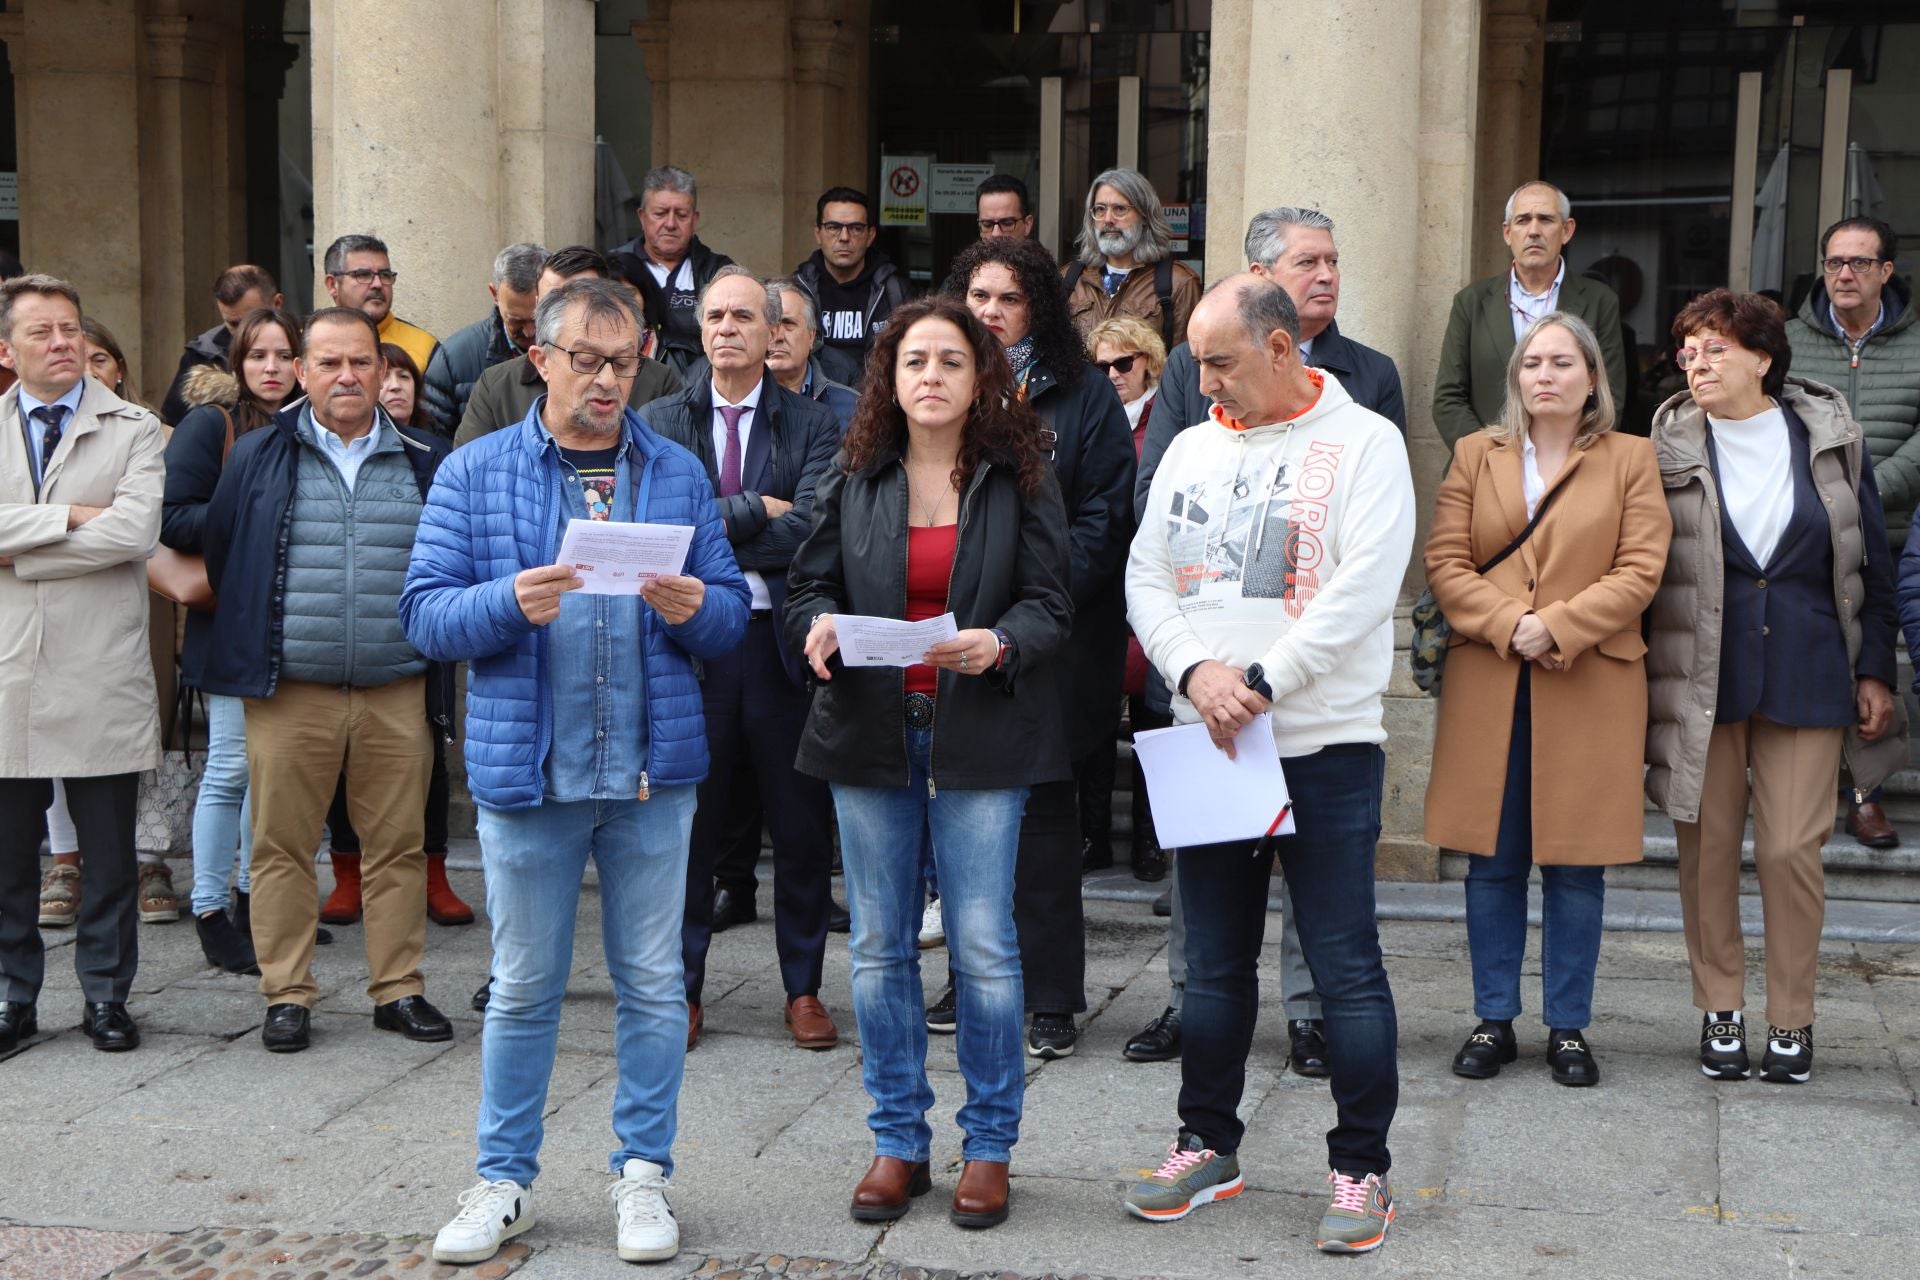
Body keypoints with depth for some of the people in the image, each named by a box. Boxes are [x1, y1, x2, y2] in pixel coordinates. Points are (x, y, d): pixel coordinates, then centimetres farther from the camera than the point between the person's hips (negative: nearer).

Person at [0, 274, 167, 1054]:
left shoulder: (133, 430, 1)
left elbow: (136, 529, -15)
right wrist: (67, 518, -15)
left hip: (103, 680, -1)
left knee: (109, 853, 7)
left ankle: (106, 995, 20)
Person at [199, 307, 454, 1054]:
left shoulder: (426, 464, 7)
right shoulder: (258, 458, 6)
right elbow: (218, 552, 13)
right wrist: (248, 640, 15)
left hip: (396, 692, 1)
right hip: (289, 691, -1)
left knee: (399, 845, 4)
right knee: (282, 847, 2)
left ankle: (399, 989, 15)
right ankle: (288, 996, 12)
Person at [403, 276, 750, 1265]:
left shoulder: (679, 475, 8)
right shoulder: (476, 473, 3)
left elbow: (731, 613, 7)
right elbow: (426, 611, -3)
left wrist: (695, 609, -16)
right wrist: (510, 602, -21)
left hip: (653, 773, 1)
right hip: (526, 769, -1)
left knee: (653, 984, 7)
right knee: (524, 987, 8)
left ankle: (643, 1174, 20)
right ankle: (504, 1180, 20)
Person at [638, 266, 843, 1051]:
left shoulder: (812, 425, 3)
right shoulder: (660, 424, 8)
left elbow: (811, 530, -11)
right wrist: (755, 509, -10)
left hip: (781, 640, 0)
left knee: (801, 825, 7)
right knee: (688, 822, 6)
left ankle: (803, 988, 20)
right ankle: (682, 989, 18)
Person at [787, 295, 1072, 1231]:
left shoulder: (1020, 479, 0)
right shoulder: (851, 479, 6)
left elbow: (1050, 600, -3)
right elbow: (812, 583, 9)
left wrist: (1000, 644, -23)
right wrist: (819, 627, -13)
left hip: (979, 733, -3)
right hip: (871, 730, 3)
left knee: (983, 943, -1)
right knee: (880, 943, 7)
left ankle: (989, 1145, 13)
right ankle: (898, 1142, 19)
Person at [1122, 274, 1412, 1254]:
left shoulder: (1362, 443, -5)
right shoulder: (1191, 449, 12)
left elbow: (1362, 590, -15)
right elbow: (1147, 576, 8)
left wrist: (1260, 682, -16)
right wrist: (1194, 670, -10)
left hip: (1325, 744, -5)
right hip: (1205, 745, 5)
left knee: (1346, 969, -2)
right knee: (1214, 963, 13)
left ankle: (1361, 1172, 9)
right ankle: (1208, 1146, 26)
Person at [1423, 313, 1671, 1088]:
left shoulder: (1631, 460, 5)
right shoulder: (1475, 455, 10)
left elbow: (1640, 571, -4)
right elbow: (1445, 562, 2)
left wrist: (1558, 626, -14)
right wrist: (1507, 624, -13)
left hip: (1589, 690, -1)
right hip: (1488, 684, 2)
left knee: (1577, 867, 2)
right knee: (1492, 860, 5)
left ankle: (1569, 1027, 12)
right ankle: (1493, 1021, 15)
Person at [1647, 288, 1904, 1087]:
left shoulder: (1829, 439, 3)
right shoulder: (1669, 448, 0)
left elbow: (1872, 562, 8)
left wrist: (1875, 670, 4)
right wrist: (1643, 682, -2)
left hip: (1808, 675, 0)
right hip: (1703, 677, 0)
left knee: (1793, 849, -1)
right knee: (1708, 848, 4)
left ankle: (1792, 1022, 13)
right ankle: (1720, 1011, 19)